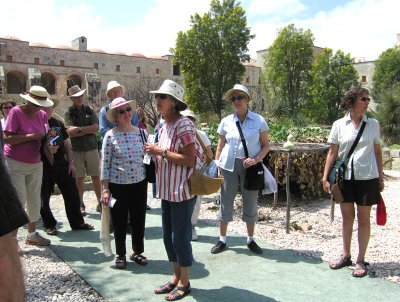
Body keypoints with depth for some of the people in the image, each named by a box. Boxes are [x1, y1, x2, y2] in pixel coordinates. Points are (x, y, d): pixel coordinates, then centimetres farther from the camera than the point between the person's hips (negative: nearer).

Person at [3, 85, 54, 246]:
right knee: (19, 201, -6)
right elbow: (7, 138, -19)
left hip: (36, 164, 6)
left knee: (35, 200, 11)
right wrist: (32, 136, -24)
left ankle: (32, 234, 26)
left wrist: (48, 146, -11)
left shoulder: (42, 115, 4)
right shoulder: (16, 112, -13)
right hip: (15, 164, -6)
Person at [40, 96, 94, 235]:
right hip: (44, 166, -4)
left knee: (72, 194, 7)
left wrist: (71, 162, 8)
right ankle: (49, 225, 23)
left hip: (62, 164, 4)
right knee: (44, 198, 5)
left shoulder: (58, 123, 10)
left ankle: (77, 222, 20)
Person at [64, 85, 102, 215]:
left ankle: (100, 202, 13)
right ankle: (81, 205, 16)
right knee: (79, 178, 5)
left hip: (92, 148, 1)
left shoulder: (89, 110, 7)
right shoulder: (68, 113, 1)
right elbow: (71, 133, -11)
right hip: (76, 150, -1)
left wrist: (79, 129, -12)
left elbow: (95, 127, -6)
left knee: (96, 176, 4)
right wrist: (88, 130, -10)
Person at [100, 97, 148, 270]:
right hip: (117, 185, -3)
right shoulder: (110, 136, -8)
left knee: (139, 220, 12)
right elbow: (105, 163, -7)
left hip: (139, 183, 3)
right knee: (119, 222, 9)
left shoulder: (141, 133, 2)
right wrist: (105, 189, -9)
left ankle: (137, 252, 32)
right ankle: (120, 255, 28)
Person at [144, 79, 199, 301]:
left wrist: (162, 151, -20)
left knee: (180, 237, 3)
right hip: (167, 190, 9)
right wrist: (155, 152, 2)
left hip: (181, 191, -9)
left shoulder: (183, 125, -17)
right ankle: (176, 277, 32)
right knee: (168, 237, 16)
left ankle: (184, 283, 20)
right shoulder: (164, 125, 10)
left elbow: (190, 160, -22)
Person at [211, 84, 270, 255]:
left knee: (250, 204, 9)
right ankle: (222, 240, 21)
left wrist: (256, 159, -16)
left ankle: (250, 240, 26)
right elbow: (220, 147, 8)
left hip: (250, 167, -1)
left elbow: (266, 145, 1)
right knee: (226, 203, 7)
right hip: (229, 166, 1)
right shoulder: (226, 122, 2)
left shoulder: (259, 121, -2)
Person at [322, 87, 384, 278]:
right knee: (347, 217, 11)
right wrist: (325, 177, -3)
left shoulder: (373, 124, 2)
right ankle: (346, 256, 27)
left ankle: (361, 260, 18)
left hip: (367, 177, 0)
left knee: (363, 219, 6)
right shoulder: (339, 125, 0)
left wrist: (381, 176, 5)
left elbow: (377, 152, 7)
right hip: (345, 177, 1)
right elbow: (333, 152, 1)